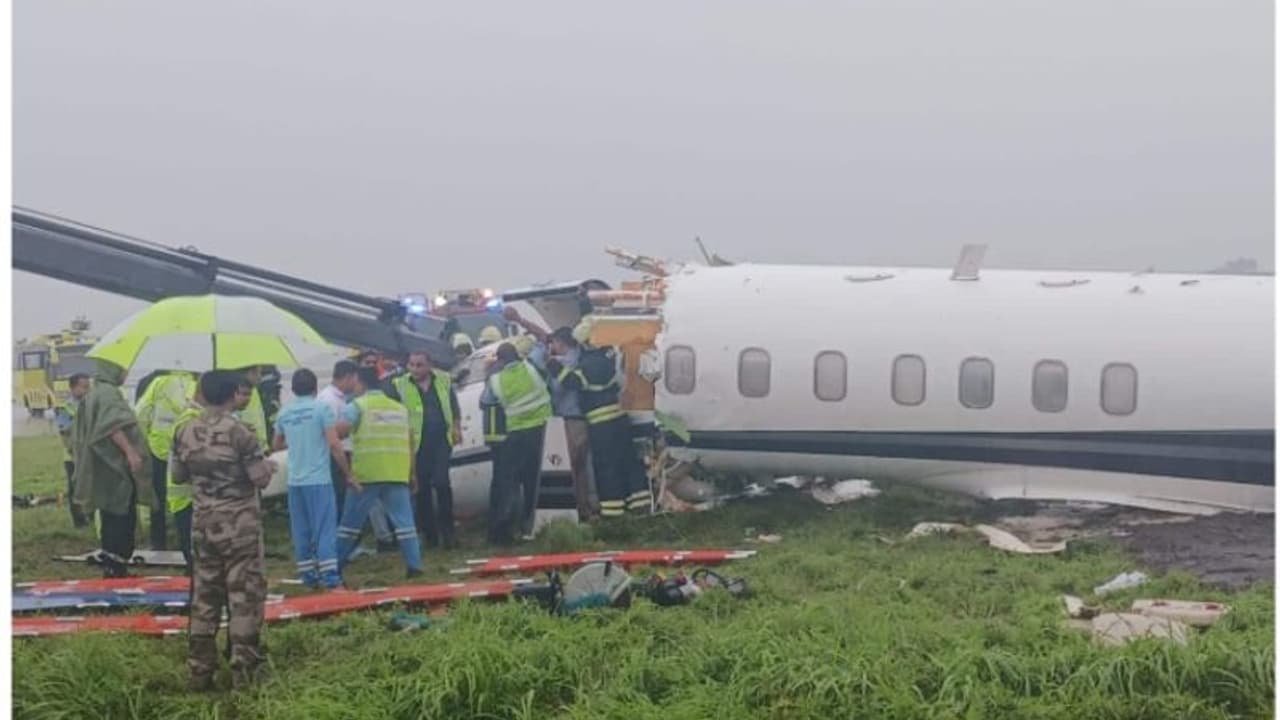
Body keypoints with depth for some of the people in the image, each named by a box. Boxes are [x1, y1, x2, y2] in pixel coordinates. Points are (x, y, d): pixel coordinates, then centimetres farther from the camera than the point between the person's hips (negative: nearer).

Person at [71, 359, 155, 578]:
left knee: (113, 521, 15)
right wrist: (130, 452, -33)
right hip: (115, 468, -11)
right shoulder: (108, 392, -14)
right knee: (121, 520, -7)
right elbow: (113, 426, -28)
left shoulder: (95, 393, 18)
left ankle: (114, 568, 20)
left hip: (108, 468, 11)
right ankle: (115, 568, -5)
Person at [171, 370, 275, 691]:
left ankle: (200, 670, 15)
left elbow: (178, 476, 13)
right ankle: (244, 670, 2)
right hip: (239, 524, -5)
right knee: (245, 594, 1)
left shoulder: (186, 432, 3)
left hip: (203, 523, 5)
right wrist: (268, 467, 5)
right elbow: (261, 479, -15)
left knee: (204, 595, 11)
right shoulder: (239, 431, -15)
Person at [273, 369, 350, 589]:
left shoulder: (284, 413, 9)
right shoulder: (321, 408, -6)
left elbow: (276, 445, 23)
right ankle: (329, 577, -7)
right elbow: (334, 444, -11)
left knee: (301, 530, 10)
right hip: (319, 479, -5)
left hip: (295, 481, 5)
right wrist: (347, 473, -3)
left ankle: (308, 575, 13)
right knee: (325, 528, -3)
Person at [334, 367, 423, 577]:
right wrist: (413, 473, 22)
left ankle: (335, 566, 14)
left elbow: (340, 430, -15)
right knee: (404, 521, 5)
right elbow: (410, 442, 18)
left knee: (350, 523, 7)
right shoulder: (400, 408, 18)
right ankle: (414, 566, -2)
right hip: (397, 474, 3)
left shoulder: (358, 405, 1)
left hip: (366, 474, -3)